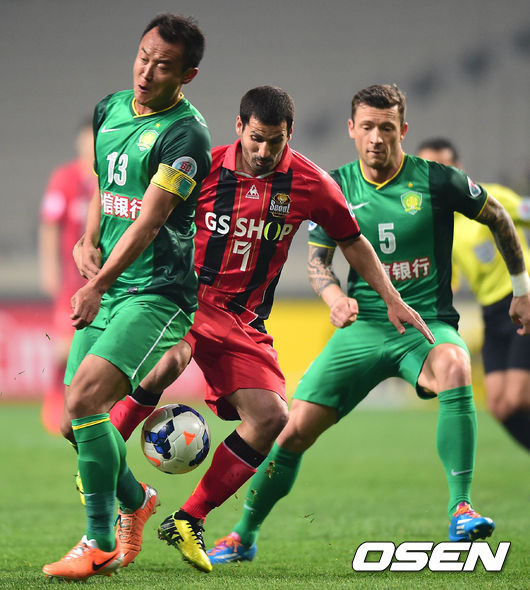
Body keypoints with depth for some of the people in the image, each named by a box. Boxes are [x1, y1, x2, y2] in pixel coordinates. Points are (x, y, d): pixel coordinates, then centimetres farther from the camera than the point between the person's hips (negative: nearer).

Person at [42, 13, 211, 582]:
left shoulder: (185, 134, -13)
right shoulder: (109, 110, 11)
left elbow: (149, 221, -20)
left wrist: (98, 285, -26)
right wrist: (88, 244, 8)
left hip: (159, 293, -8)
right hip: (105, 290, 8)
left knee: (85, 398, -22)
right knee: (73, 421, 6)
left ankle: (101, 545, -12)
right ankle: (134, 499, 34)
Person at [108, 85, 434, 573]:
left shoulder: (308, 183, -1)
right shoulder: (205, 167, -7)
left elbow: (352, 241, 14)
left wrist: (392, 300, 13)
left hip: (243, 321, 3)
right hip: (186, 298, -3)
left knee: (271, 417, -11)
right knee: (166, 362, -35)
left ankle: (188, 521, 0)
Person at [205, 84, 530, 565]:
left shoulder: (436, 181, -6)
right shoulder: (337, 187, 2)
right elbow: (317, 257, 13)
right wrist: (334, 295, -10)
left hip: (428, 323, -3)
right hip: (363, 326, 3)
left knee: (454, 366, -39)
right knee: (295, 430, -7)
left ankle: (461, 512, -35)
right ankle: (243, 537, 16)